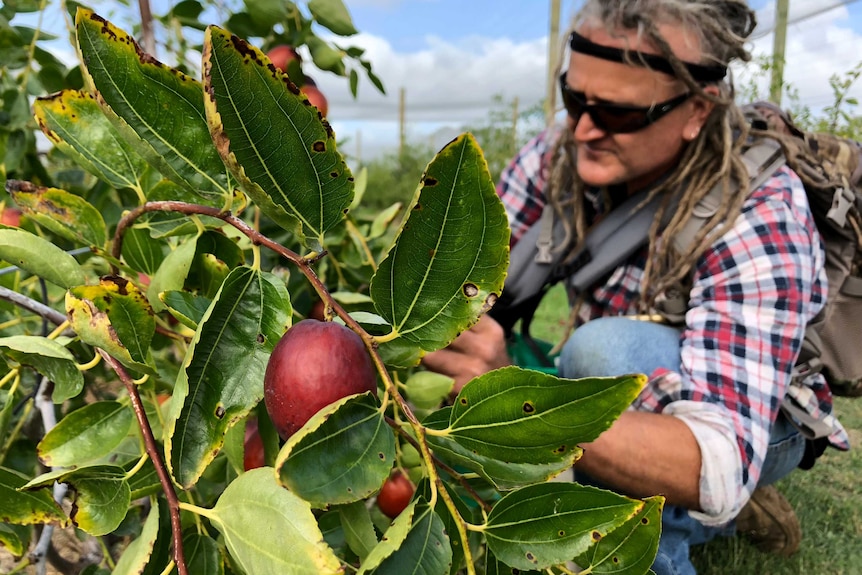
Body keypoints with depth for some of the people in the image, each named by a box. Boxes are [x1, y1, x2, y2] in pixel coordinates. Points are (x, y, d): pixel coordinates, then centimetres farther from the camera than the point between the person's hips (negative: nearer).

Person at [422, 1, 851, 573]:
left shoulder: (757, 219, -31)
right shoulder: (563, 153, -16)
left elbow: (717, 462, -42)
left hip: (753, 425, -6)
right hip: (619, 405, 6)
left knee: (603, 348, -34)